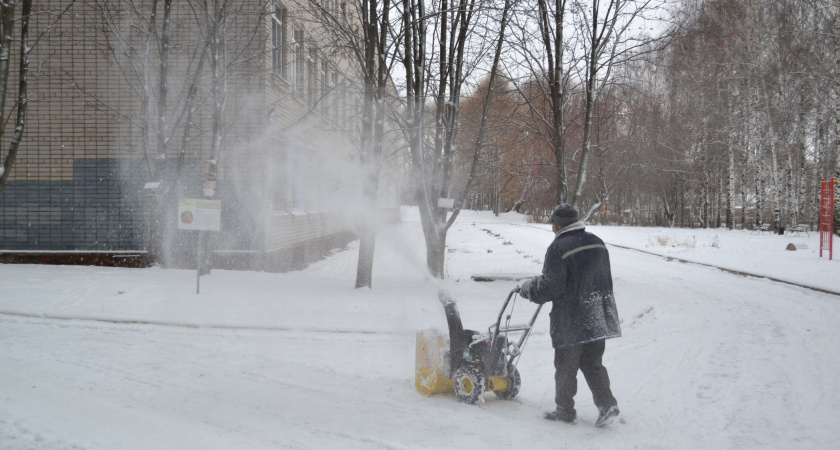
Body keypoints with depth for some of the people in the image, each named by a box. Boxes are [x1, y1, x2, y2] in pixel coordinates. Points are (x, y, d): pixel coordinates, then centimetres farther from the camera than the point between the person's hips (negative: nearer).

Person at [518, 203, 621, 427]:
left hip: (570, 321, -6)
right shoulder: (597, 243, 7)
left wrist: (526, 289, 1)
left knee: (566, 367, 8)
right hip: (598, 319, 6)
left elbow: (548, 288, -17)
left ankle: (565, 410, 18)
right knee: (592, 364, 16)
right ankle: (607, 404, 7)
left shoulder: (558, 248, -15)